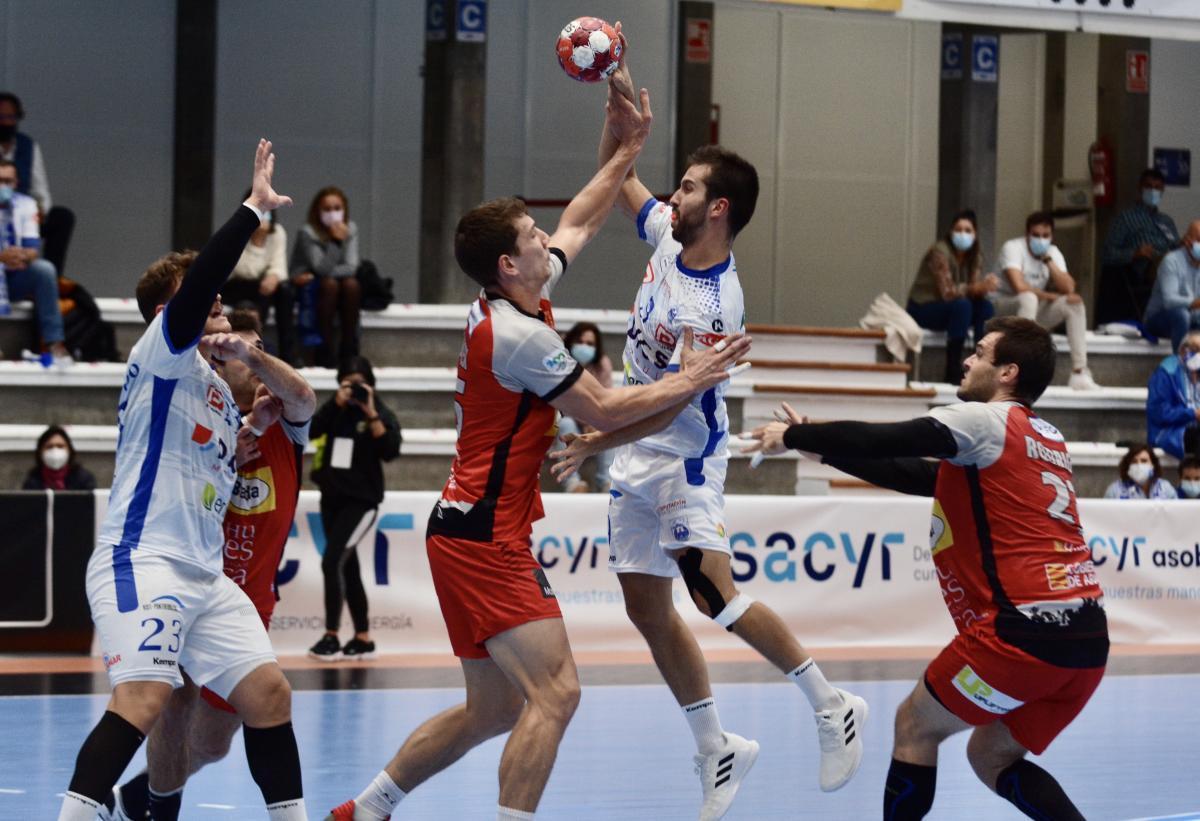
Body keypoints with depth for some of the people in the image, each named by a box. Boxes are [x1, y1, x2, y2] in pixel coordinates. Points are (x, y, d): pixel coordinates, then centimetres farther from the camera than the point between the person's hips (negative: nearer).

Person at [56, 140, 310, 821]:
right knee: (146, 694, -25)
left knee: (269, 692, 5)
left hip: (205, 577, 9)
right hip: (141, 561, -9)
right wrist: (255, 209, -18)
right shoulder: (164, 356, -2)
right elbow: (196, 284, -20)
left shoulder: (218, 391, 23)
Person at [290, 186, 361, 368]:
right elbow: (322, 268, -23)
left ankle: (349, 350, -22)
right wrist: (336, 241, -33)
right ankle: (326, 350, -29)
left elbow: (351, 267, -13)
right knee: (330, 284, -34)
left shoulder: (350, 230, -3)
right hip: (306, 288, -3)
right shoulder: (308, 232, -14)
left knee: (351, 284, -28)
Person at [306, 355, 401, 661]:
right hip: (332, 498, 6)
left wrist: (371, 414, -22)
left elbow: (390, 451, -19)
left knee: (332, 562, -16)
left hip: (361, 501, -6)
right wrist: (337, 404, -17)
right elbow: (311, 431, -8)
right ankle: (363, 640, 16)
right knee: (347, 568, 9)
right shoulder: (335, 410, 8)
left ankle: (331, 638, -11)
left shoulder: (380, 413, -4)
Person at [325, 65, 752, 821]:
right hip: (485, 538, -10)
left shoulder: (515, 302, 10)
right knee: (554, 690, -18)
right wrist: (686, 384, 0)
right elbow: (602, 411, -11)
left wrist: (627, 154, 25)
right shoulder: (520, 335, -18)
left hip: (471, 534, 10)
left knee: (493, 710, 14)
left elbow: (578, 226, 27)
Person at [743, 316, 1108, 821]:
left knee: (915, 727, 10)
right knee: (992, 757, 18)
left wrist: (793, 436, 7)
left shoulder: (985, 420, -3)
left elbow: (882, 442, -9)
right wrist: (822, 449, 31)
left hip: (1026, 630, -8)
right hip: (1088, 637, 8)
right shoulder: (1045, 438, 23)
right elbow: (919, 474, 29)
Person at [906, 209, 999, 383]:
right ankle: (953, 371, -30)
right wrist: (977, 287, -42)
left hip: (946, 308, 7)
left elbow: (975, 290, -8)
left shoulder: (975, 256, -1)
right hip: (922, 309, -7)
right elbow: (947, 292, -29)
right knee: (961, 305, -33)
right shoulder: (940, 251, -22)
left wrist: (986, 286, -32)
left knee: (986, 307, -19)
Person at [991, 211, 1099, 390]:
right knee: (1028, 298, -38)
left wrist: (1048, 260, -19)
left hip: (1035, 312, 6)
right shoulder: (1013, 248, -17)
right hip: (1004, 308, -6)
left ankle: (1079, 372, -18)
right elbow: (1019, 286, -30)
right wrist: (1050, 296, -18)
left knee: (1075, 303, -14)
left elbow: (1069, 288, -12)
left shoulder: (1053, 253, 1)